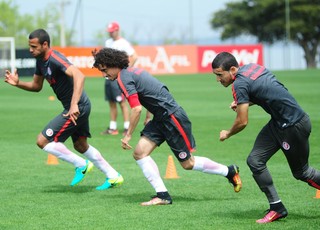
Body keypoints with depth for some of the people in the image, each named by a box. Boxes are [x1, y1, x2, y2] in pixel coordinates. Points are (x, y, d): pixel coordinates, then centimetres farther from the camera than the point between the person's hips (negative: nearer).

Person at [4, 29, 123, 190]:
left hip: (77, 108, -10)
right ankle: (113, 177, 32)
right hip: (78, 107, 10)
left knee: (43, 141, -9)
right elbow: (36, 86, 19)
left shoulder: (55, 59, -24)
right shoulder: (41, 61, 7)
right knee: (81, 146, 24)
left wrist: (74, 105, -46)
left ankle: (81, 165, 4)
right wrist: (17, 83, 1)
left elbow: (79, 76, -38)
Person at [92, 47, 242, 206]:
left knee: (188, 164, 2)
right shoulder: (131, 71, 12)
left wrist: (128, 136, -16)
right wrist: (148, 118, 23)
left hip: (172, 116, -10)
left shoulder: (123, 78, -17)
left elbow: (137, 109, -23)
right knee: (139, 153, -1)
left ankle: (230, 171, 19)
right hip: (160, 117, 10)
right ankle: (163, 195, -2)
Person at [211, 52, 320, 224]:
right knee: (255, 161, 6)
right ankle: (277, 208, 10)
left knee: (301, 172, 5)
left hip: (293, 126, -9)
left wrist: (227, 134, 2)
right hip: (278, 122, 9)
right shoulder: (251, 67, 4)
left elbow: (242, 122, -17)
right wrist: (245, 103, 10)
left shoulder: (239, 84, -21)